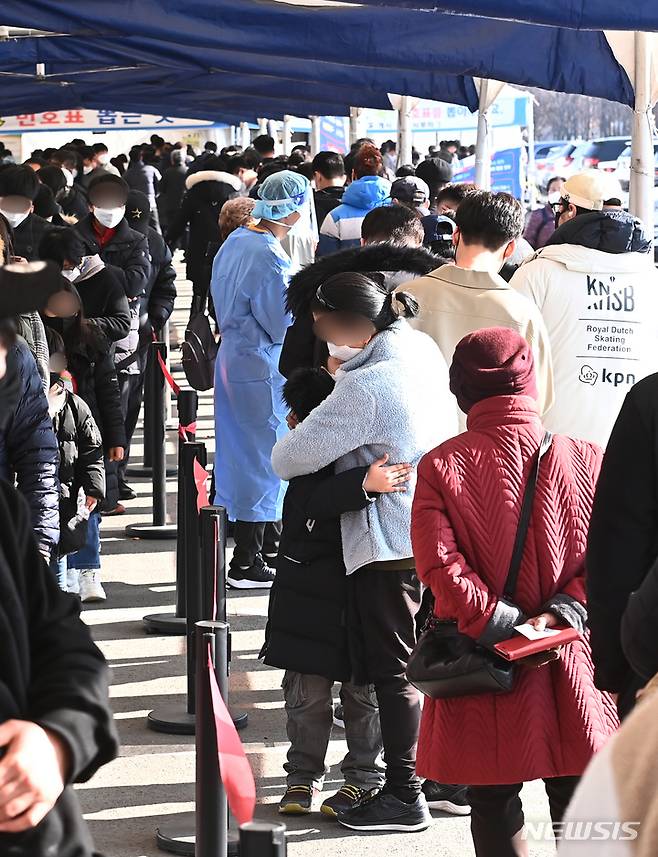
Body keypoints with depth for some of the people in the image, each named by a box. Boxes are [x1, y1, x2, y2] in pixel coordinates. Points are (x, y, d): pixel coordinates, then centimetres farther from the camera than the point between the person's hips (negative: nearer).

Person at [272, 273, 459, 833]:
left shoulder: (364, 388, -23)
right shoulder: (421, 348, 1)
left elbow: (288, 459, -17)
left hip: (391, 544, -8)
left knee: (393, 671, 2)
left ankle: (404, 796, 10)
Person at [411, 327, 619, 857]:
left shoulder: (440, 466, -6)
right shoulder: (586, 460, -1)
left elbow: (439, 565, -14)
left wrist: (502, 626, -12)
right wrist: (564, 613, -10)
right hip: (571, 668, 1)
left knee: (495, 812, 9)